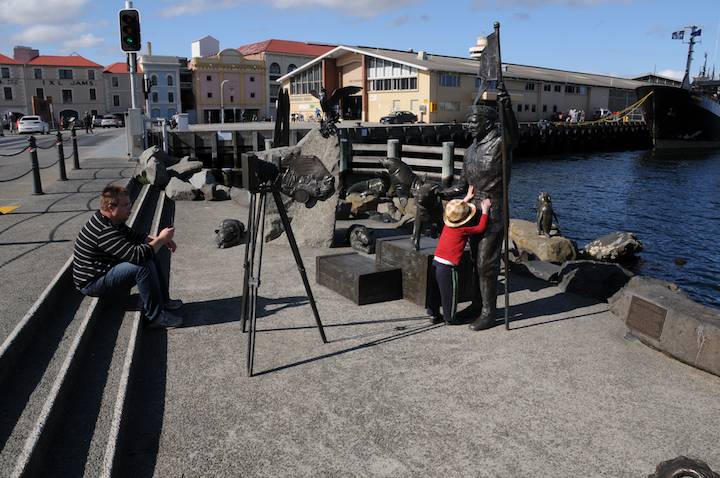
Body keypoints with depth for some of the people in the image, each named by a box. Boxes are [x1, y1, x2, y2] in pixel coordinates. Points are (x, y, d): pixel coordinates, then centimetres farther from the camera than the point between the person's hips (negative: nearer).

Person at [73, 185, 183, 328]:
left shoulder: (110, 220, 1)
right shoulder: (104, 231, -30)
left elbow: (136, 236, 10)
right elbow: (137, 255, -37)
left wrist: (162, 240, -5)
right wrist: (161, 239, -24)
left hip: (104, 269, 10)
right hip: (91, 283, -10)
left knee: (149, 257, 6)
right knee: (144, 265, -28)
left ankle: (163, 301, 10)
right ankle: (155, 315, -18)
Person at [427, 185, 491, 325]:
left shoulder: (448, 223, 5)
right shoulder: (463, 230, -15)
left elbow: (457, 208, 24)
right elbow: (481, 228, -12)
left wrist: (467, 198, 27)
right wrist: (485, 210, -7)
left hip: (436, 261, 8)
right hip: (448, 266, -8)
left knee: (436, 290, 18)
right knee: (450, 292, 7)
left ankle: (433, 314, 30)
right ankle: (449, 318, 18)